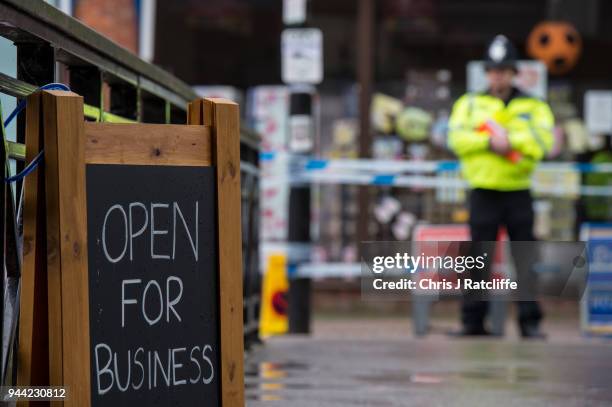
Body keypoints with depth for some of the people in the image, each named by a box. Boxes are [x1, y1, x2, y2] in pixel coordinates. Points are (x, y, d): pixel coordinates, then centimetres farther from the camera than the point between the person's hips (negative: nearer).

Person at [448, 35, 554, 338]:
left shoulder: (533, 107, 10)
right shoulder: (469, 104, 11)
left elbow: (542, 140, -7)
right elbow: (457, 138, -4)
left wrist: (508, 139, -17)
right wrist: (491, 143, -16)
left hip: (518, 191, 0)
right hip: (483, 191, 0)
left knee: (525, 257, -1)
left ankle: (530, 321, 2)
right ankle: (473, 321, 5)